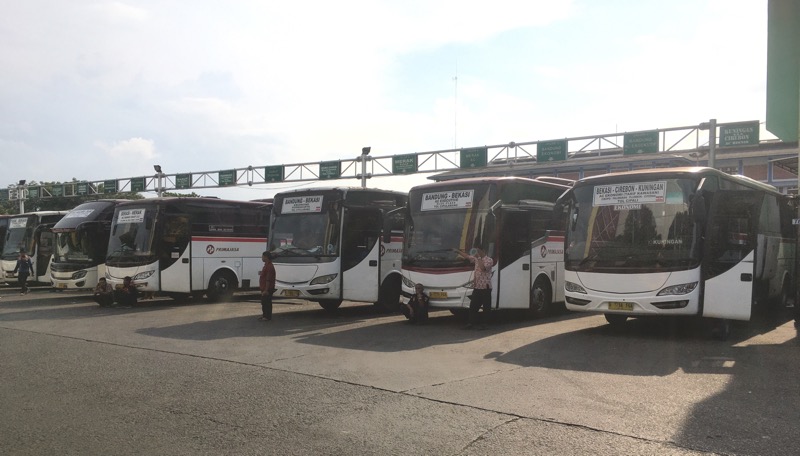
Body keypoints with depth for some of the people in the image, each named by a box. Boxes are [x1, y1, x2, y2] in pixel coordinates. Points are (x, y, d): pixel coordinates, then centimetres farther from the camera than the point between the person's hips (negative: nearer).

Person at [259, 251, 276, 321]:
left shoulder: (269, 266, -21)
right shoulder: (266, 265, 13)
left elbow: (268, 280, -24)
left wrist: (266, 290, -25)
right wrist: (261, 273, 12)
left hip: (267, 289, -11)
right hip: (264, 288, 11)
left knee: (267, 302, -3)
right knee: (264, 302, 19)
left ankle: (267, 317, 5)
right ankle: (264, 315, 30)